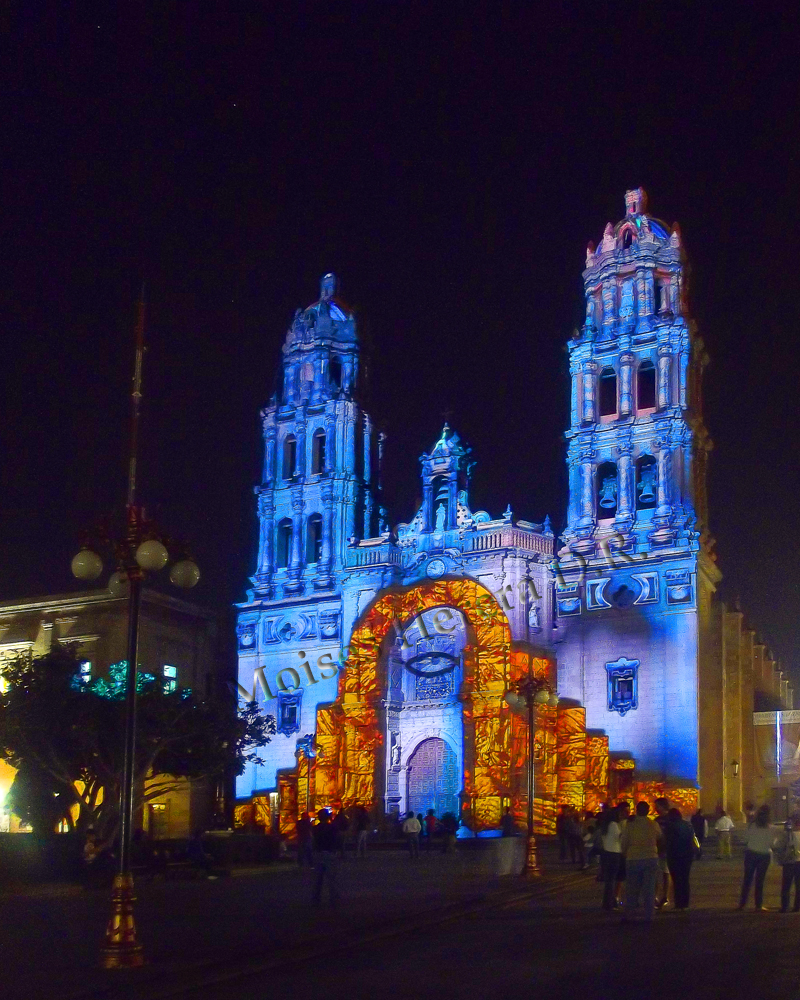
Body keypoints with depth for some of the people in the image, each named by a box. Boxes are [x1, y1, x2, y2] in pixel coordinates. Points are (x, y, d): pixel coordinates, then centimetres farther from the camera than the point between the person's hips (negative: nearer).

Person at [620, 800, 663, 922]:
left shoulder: (629, 825, -5)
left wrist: (625, 854, 17)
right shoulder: (654, 825, -1)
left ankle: (628, 915, 6)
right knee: (649, 889, 6)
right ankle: (648, 916, 4)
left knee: (632, 889, 8)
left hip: (633, 859, 0)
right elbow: (661, 838, 16)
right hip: (651, 859, 0)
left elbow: (623, 844, -1)